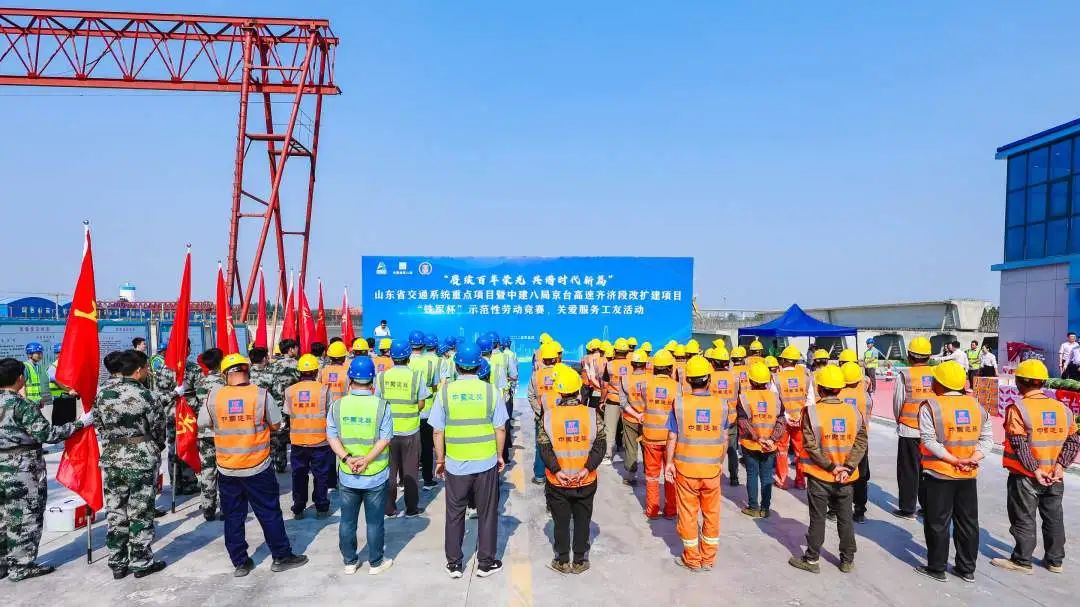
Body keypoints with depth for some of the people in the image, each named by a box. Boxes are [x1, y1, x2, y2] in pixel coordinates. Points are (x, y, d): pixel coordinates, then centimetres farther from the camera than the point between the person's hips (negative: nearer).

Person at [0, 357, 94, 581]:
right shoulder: (22, 405, -17)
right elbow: (47, 434, -20)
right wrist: (80, 423, -15)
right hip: (23, 470, -7)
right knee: (25, 517, 4)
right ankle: (21, 566, 11)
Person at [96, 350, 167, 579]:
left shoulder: (103, 394, 1)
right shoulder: (143, 395, -14)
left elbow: (99, 425, 8)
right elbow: (158, 427, -6)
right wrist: (158, 447, 13)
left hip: (112, 459, 5)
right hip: (142, 459, -5)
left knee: (115, 513, 13)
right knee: (141, 513, 5)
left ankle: (117, 564, 21)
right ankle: (142, 562, 14)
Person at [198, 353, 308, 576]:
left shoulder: (214, 395, -7)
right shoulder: (260, 394, -12)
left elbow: (203, 423, 4)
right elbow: (276, 423, -4)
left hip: (226, 469, 2)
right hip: (258, 468, -2)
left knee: (233, 516, 15)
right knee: (270, 513, 10)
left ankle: (240, 563, 23)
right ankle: (281, 557, 20)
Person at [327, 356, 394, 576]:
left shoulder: (337, 405, -6)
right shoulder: (381, 406, -12)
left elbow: (331, 436, -7)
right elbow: (385, 439, -15)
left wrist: (347, 458, -13)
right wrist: (366, 460, -17)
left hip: (346, 475, 2)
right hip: (375, 475, -2)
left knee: (347, 521, 17)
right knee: (374, 522, 12)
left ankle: (350, 562, 29)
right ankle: (376, 563, 23)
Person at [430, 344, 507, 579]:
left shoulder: (445, 391, -7)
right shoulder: (491, 390, -8)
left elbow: (438, 431, -4)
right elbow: (500, 429, -4)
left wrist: (440, 460, 8)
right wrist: (500, 455, 9)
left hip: (455, 465, 0)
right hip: (486, 463, 0)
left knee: (454, 514, 15)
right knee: (487, 514, 14)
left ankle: (453, 564, 25)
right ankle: (486, 563, 24)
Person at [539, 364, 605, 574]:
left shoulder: (549, 415, -11)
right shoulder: (592, 414, -9)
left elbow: (544, 447, -12)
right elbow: (600, 445, -11)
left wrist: (556, 470, -12)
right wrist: (588, 468, -13)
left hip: (558, 481, 0)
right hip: (586, 481, 1)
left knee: (561, 522, 15)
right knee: (582, 521, 16)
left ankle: (562, 562, 25)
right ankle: (580, 561, 26)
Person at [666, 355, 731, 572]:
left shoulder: (679, 402, -11)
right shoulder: (721, 403, -6)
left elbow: (672, 438, -8)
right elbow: (724, 439, 1)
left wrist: (669, 463, 3)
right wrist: (720, 462, 14)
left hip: (685, 467, -1)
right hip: (712, 468, 1)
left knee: (688, 514, 12)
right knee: (711, 514, 16)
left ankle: (692, 559, 24)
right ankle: (708, 559, 28)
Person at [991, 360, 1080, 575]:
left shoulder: (1017, 409, -16)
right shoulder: (1063, 409, 3)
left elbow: (1020, 445, -20)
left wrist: (1034, 469, -15)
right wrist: (1060, 465, -4)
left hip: (1025, 477, -5)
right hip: (1054, 477, 5)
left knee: (1024, 519, 6)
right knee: (1054, 517, 18)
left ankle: (1022, 561, 14)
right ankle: (1055, 561, 29)